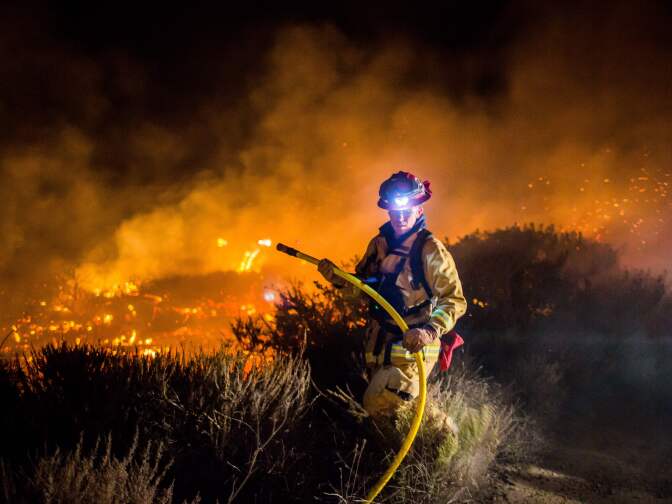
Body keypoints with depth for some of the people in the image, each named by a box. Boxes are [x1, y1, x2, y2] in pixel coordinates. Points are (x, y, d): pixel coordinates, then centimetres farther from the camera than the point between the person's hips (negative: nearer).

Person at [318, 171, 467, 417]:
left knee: (380, 406, -18)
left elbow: (454, 300, -17)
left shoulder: (431, 251, -16)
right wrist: (337, 278, -5)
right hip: (378, 346, 7)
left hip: (411, 348, -7)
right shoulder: (379, 244, 3)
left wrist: (430, 332, -32)